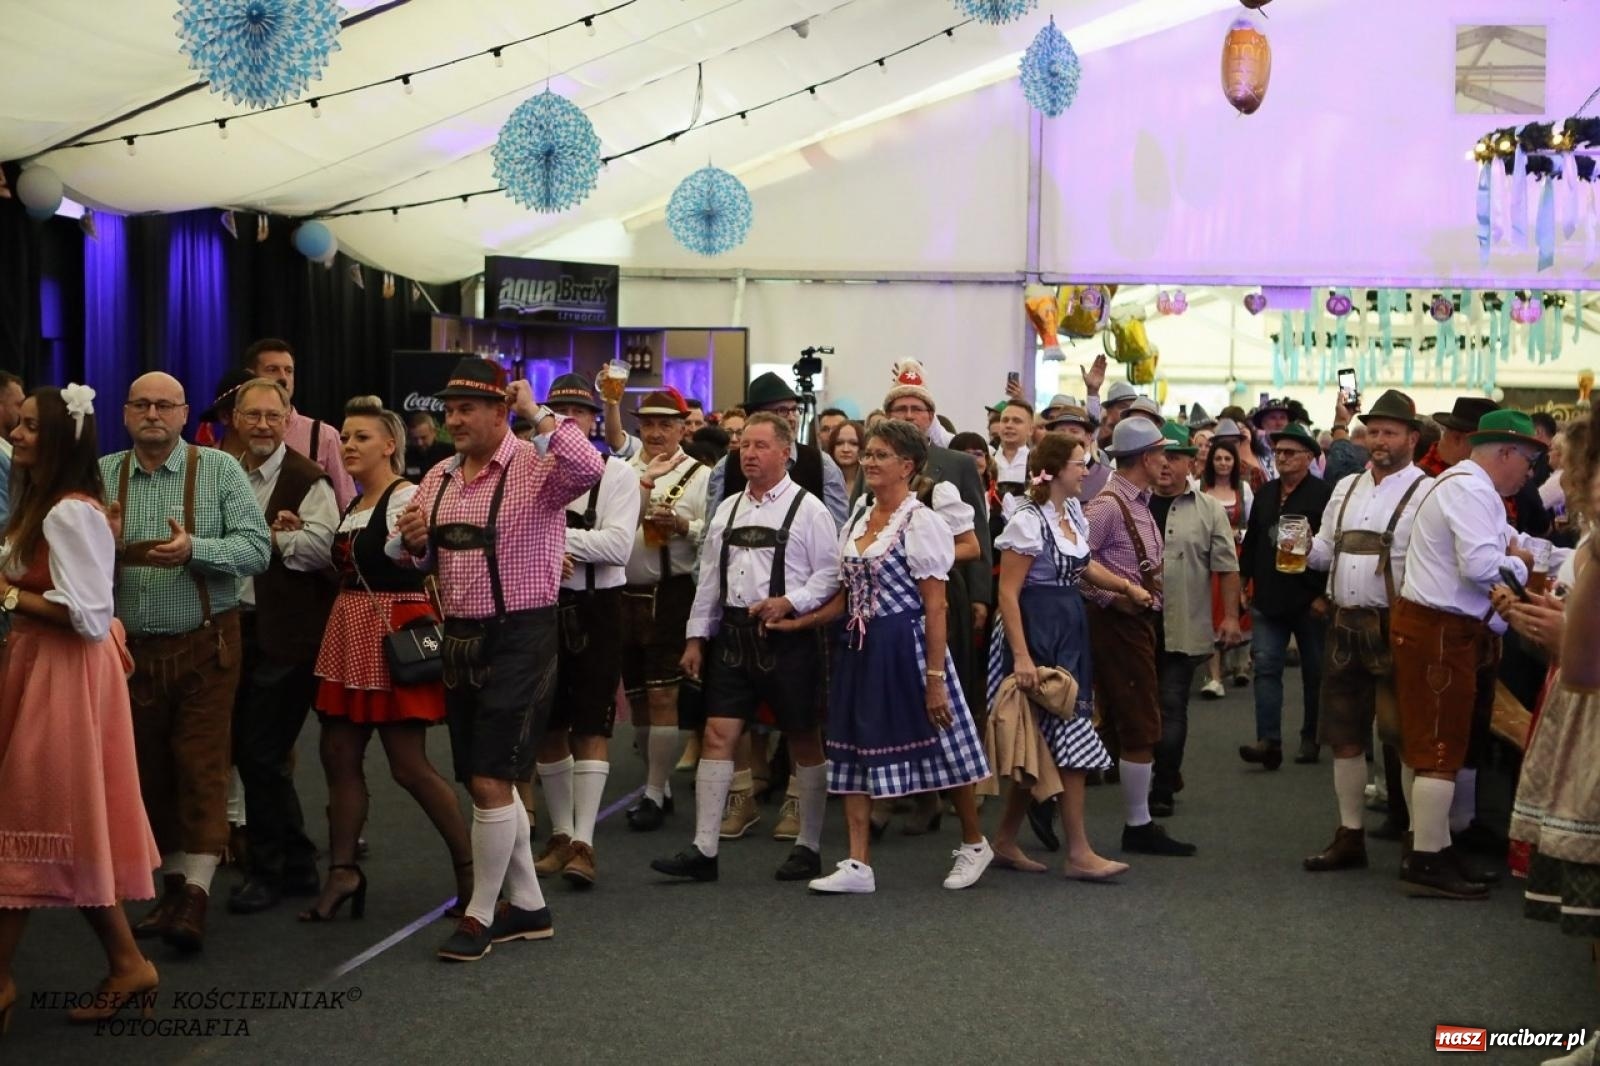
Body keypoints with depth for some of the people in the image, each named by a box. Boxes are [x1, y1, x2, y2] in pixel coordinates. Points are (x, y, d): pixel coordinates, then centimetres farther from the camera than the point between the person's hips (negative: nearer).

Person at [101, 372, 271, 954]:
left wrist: (194, 548, -26)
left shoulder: (218, 470, -4)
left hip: (205, 645, -3)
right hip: (132, 647, 4)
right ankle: (173, 887, 24)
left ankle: (194, 895, -3)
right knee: (150, 770, 11)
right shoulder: (103, 475, 4)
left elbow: (257, 549, -11)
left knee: (201, 767, -5)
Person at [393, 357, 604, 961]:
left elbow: (588, 468, -33)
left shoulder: (536, 467, -10)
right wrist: (410, 542, -3)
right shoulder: (438, 479, 12)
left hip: (520, 639, -8)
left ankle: (481, 915, 7)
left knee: (490, 782, -8)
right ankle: (528, 907, 26)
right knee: (490, 783, 13)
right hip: (459, 639, 8)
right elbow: (414, 560, 19)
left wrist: (537, 413, -25)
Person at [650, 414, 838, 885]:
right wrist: (696, 637, 12)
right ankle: (703, 850, 1)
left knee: (803, 742, 6)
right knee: (717, 736, -1)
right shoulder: (728, 509, 13)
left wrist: (789, 602, -20)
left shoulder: (808, 509, -4)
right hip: (733, 634, 5)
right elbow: (710, 577, 15)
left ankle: (808, 846, 18)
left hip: (788, 637, -5)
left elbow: (830, 574, -7)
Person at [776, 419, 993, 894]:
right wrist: (798, 622, 5)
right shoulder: (856, 522, 11)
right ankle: (858, 864, 7)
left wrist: (936, 678, -15)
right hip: (860, 646, 7)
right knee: (854, 750, 3)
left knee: (942, 748, 5)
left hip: (905, 647, -7)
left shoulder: (920, 524, -10)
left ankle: (974, 843, 26)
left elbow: (935, 608, -12)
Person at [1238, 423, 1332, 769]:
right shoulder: (1265, 494, 11)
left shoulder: (1324, 495, -11)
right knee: (1265, 667, -5)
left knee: (1315, 672, 9)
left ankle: (1311, 738, 20)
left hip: (1310, 600, -5)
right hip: (1268, 599, 5)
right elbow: (1251, 541, 17)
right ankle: (1268, 741, -8)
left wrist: (1324, 594, -17)